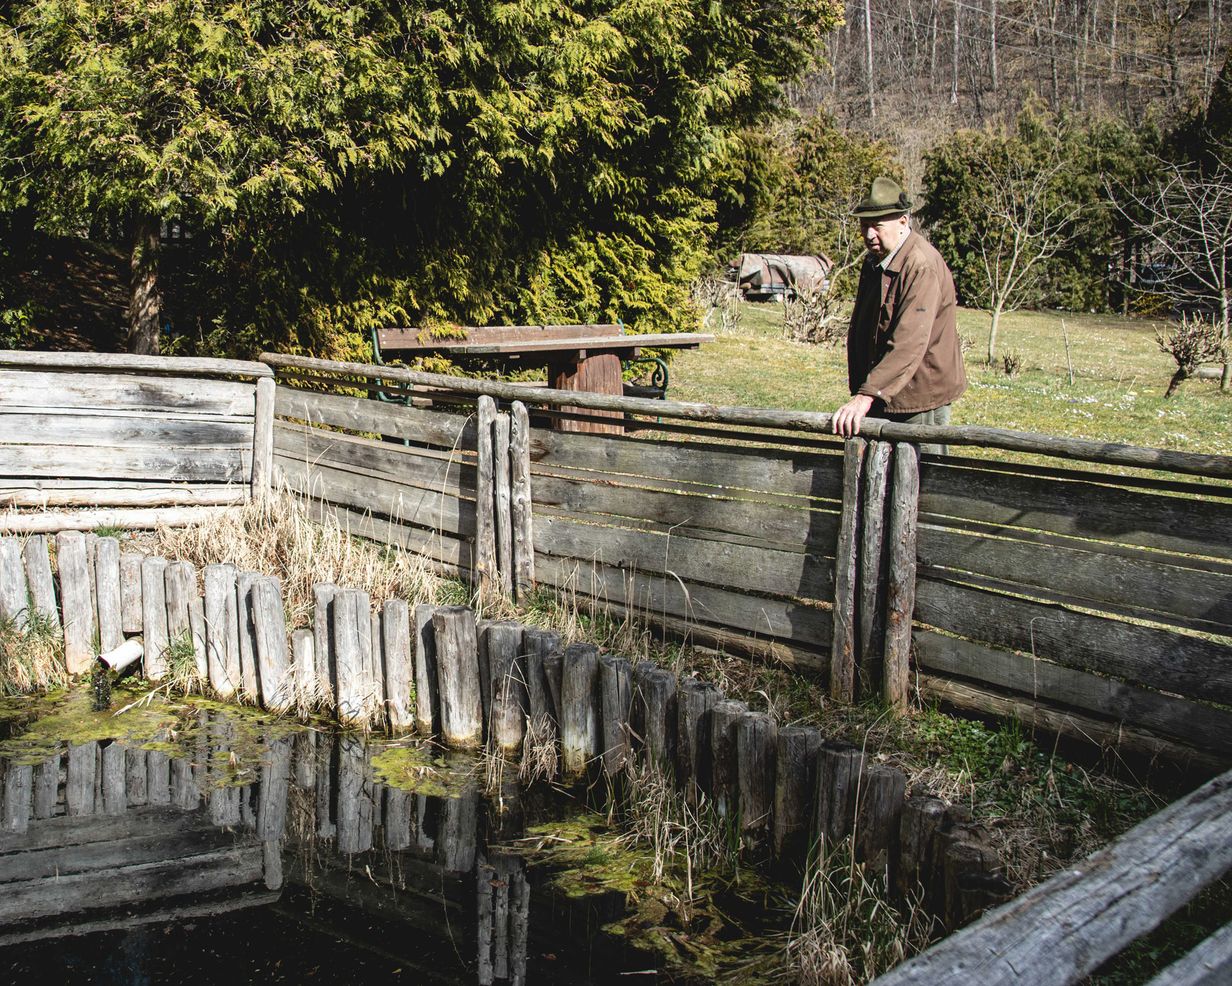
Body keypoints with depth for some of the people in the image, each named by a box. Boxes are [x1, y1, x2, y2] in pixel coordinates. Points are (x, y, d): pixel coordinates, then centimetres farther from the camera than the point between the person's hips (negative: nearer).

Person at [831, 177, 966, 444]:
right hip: (881, 399, 9)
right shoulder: (874, 261, 10)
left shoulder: (923, 266, -20)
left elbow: (908, 344, -30)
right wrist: (857, 390, 12)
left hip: (920, 401, -8)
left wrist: (867, 395, -35)